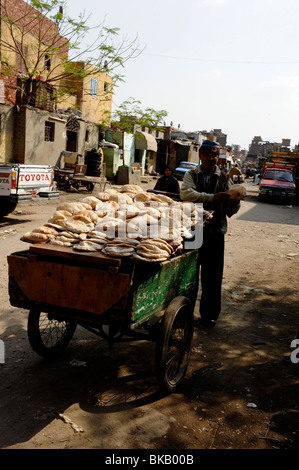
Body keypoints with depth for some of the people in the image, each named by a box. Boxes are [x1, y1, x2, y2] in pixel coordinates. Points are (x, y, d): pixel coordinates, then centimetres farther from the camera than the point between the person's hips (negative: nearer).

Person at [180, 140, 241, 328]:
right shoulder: (192, 175, 6)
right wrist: (213, 197, -25)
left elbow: (231, 210, 2)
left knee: (213, 276, 4)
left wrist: (235, 201, -21)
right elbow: (186, 193, -16)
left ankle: (210, 314, 19)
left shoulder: (224, 178, 7)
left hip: (215, 232, 0)